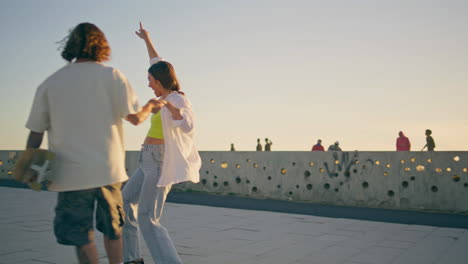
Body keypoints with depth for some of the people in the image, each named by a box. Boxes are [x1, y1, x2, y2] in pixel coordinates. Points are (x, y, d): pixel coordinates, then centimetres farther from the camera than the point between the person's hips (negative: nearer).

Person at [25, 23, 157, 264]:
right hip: (108, 168, 0)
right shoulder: (111, 75, -1)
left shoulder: (49, 83, 5)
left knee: (80, 236, 9)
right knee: (112, 229, 18)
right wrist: (149, 107, 12)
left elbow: (35, 133, 4)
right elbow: (134, 116, -8)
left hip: (70, 172, 0)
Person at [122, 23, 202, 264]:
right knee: (125, 203, 19)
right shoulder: (169, 95, 12)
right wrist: (147, 40, 36)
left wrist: (168, 106, -47)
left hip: (160, 164, -10)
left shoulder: (177, 100, -13)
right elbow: (158, 65, 28)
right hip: (150, 163, 10)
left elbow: (187, 126, -33)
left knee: (147, 220, -13)